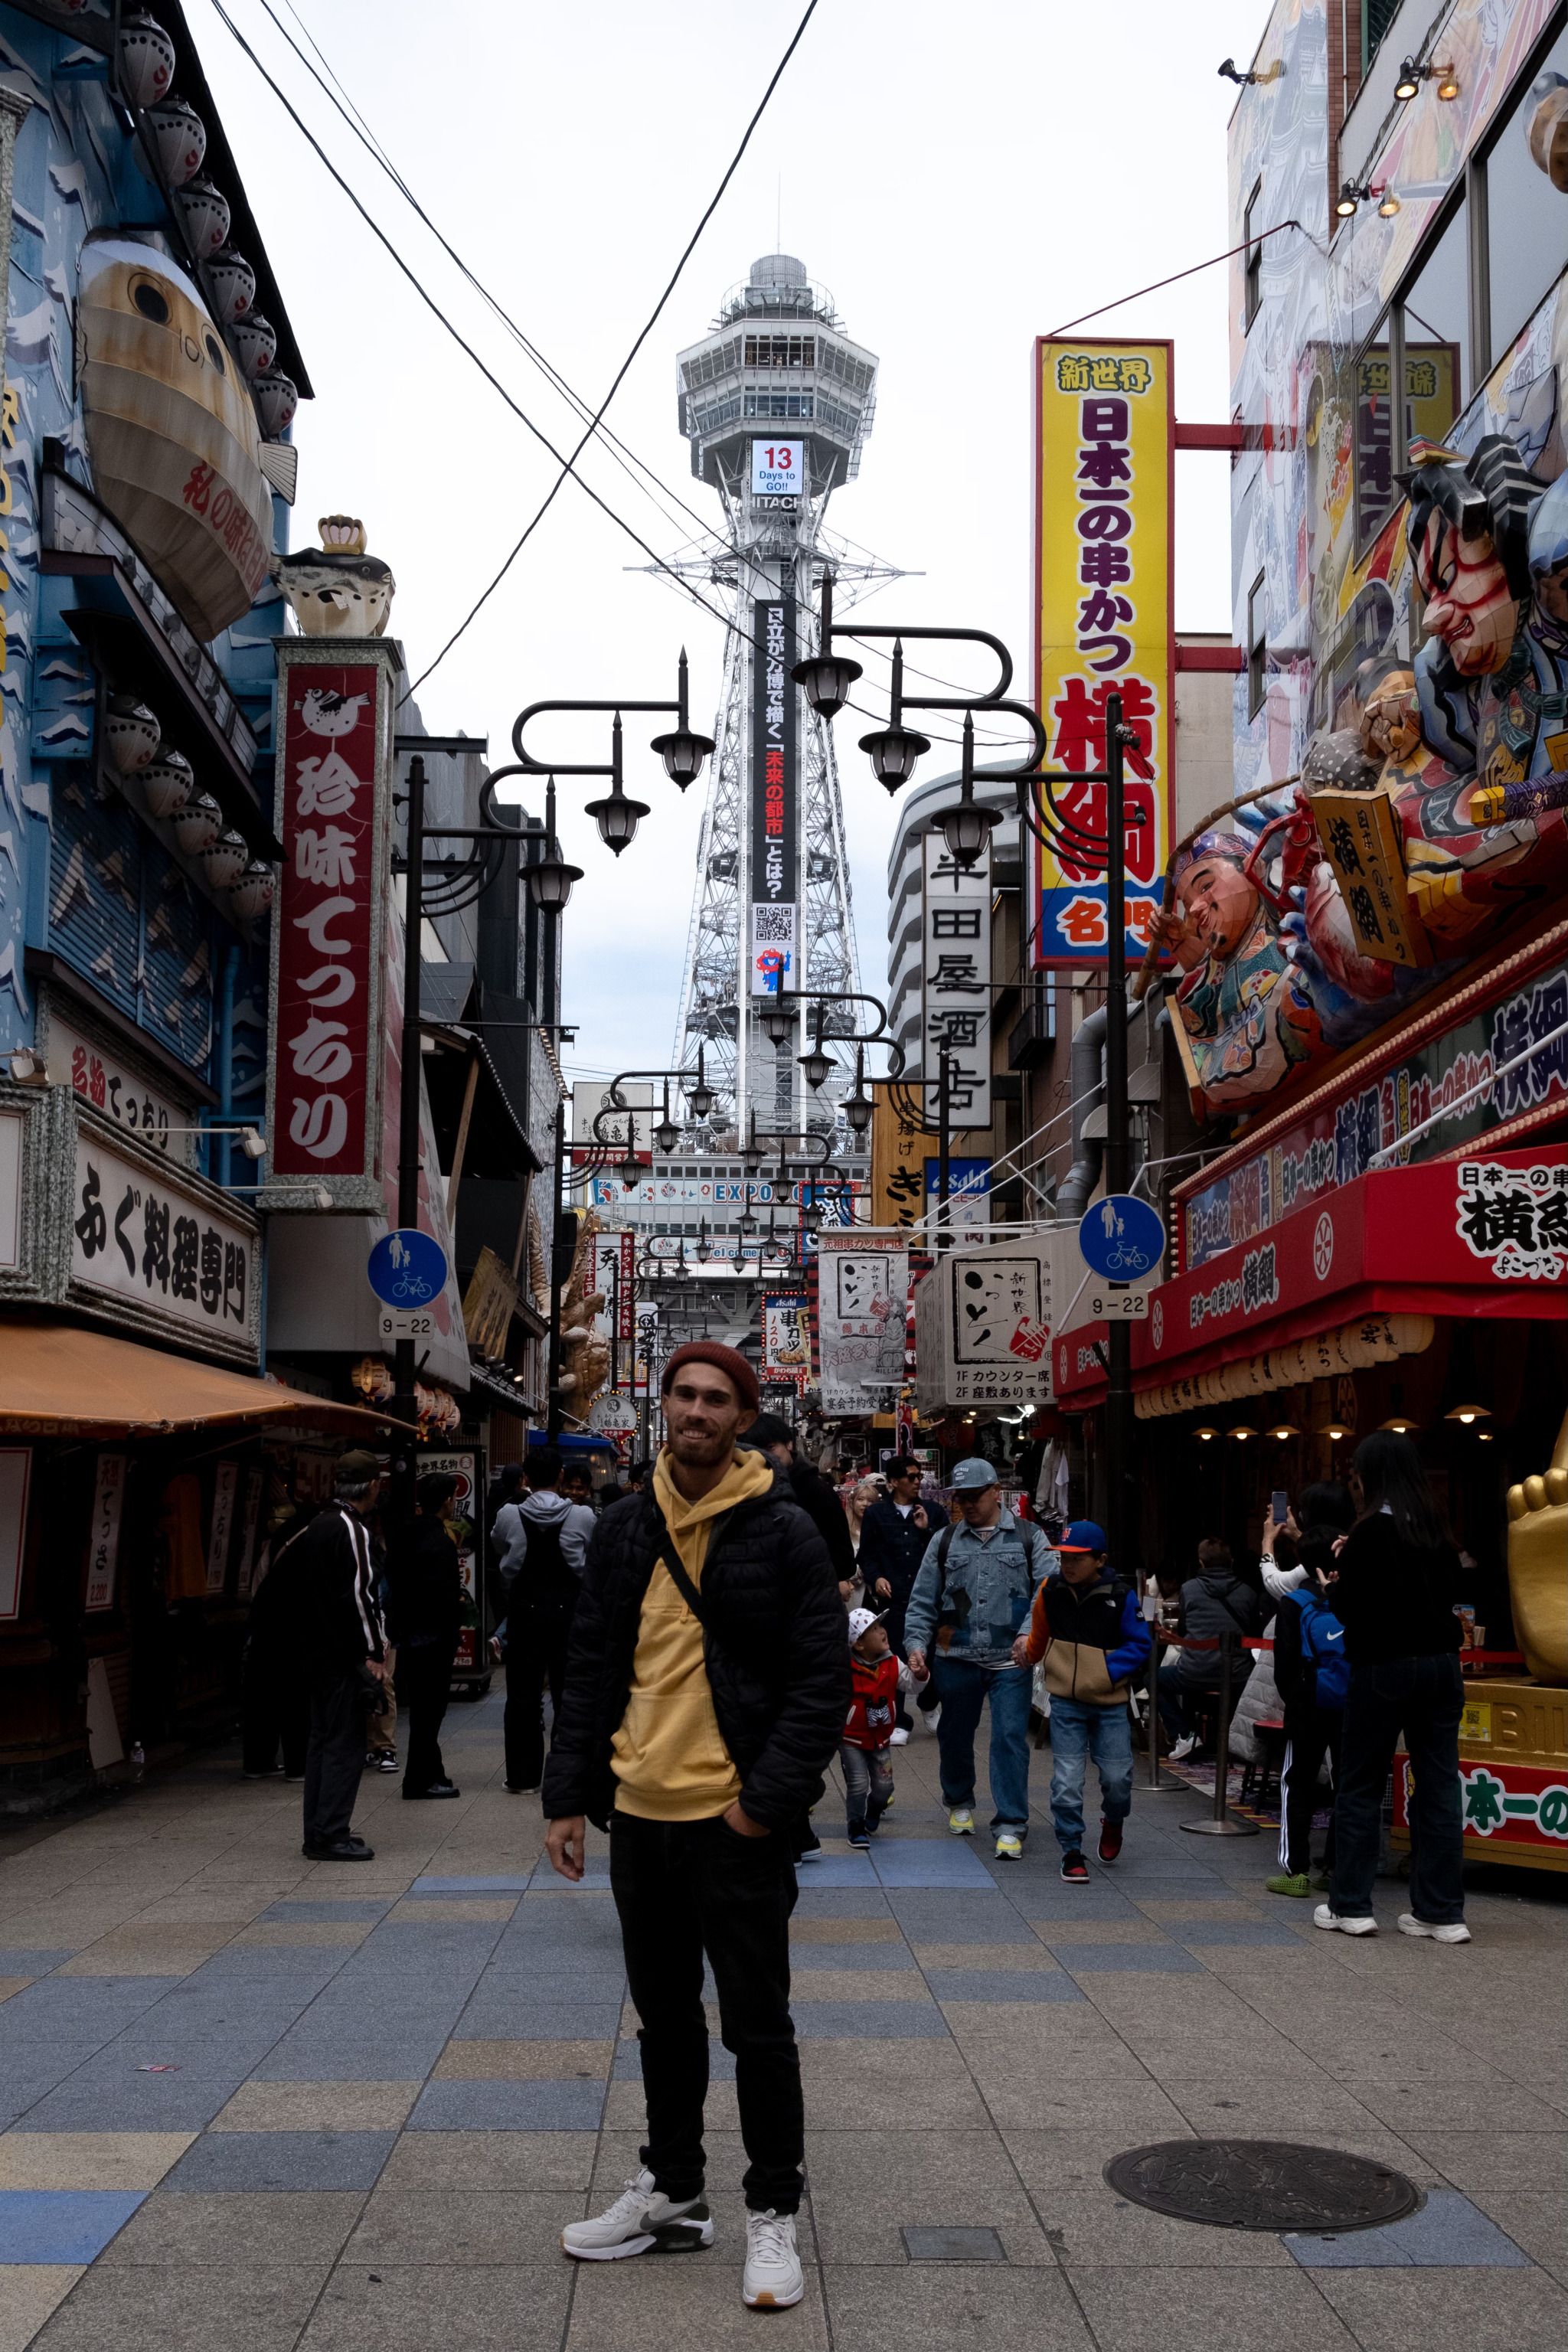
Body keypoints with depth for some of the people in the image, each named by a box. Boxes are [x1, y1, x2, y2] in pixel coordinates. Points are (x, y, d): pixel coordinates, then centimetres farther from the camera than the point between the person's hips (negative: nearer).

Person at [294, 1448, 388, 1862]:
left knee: (322, 1741, 13)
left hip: (317, 1652, 9)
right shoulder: (351, 1529, -15)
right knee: (344, 1744, -5)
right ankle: (332, 1836, -4)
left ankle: (317, 1834, 18)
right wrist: (374, 1650, -14)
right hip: (346, 1656, -9)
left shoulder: (315, 1527, 14)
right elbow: (359, 1594, -19)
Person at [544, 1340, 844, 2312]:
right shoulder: (627, 1529, 6)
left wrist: (769, 1797, -17)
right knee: (665, 2014, 18)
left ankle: (774, 2214, 19)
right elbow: (591, 1668, 10)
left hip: (736, 1821, -5)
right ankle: (672, 2192, 33)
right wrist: (570, 1795, 5)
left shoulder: (783, 1531, -9)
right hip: (640, 1813, 5)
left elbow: (823, 1678, -10)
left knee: (757, 2022, 4)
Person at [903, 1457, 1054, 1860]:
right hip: (955, 1660, 3)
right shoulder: (944, 1542, 10)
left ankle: (1011, 1825, -1)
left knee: (1010, 1738, -8)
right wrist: (916, 1643, -3)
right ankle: (959, 1803, 38)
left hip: (1011, 1661, -2)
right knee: (955, 1735, 14)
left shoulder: (1028, 1538, 4)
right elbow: (923, 1601, 10)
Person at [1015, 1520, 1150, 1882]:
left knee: (1117, 1777, 1)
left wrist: (1108, 1671, -15)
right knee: (1066, 1782, -2)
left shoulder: (1121, 1596, -11)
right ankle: (1071, 1852, 13)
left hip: (1110, 1703, -1)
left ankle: (1113, 1821, 34)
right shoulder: (1051, 1590, -3)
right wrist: (1028, 1652, 8)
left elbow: (1141, 1644, -6)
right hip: (1066, 1703, 1)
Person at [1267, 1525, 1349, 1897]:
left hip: (1309, 1711, -2)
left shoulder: (1295, 1604, -8)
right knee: (1347, 1785, 12)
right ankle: (1338, 1868, 14)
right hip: (1352, 1710, 2)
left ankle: (1295, 1869, 2)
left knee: (1298, 1785, 6)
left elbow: (1285, 1665, -5)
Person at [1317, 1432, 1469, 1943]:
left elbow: (1350, 1609, -12)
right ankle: (1442, 1913, 10)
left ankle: (1350, 1906, 9)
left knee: (1361, 1786, 5)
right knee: (1439, 1786, 7)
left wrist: (1338, 1579, 8)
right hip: (1441, 1665, 6)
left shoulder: (1371, 1531, -12)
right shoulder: (1436, 1528, 6)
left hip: (1385, 1668, -6)